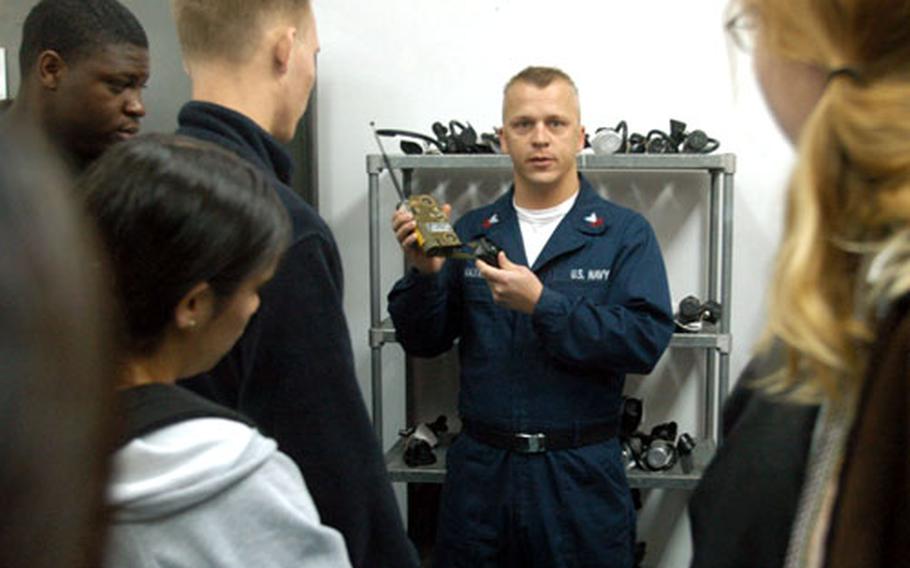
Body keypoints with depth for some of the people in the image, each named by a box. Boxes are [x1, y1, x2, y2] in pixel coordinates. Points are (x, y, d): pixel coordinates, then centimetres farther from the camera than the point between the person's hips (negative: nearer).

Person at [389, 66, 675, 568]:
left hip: (581, 474, -2)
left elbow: (647, 340, -14)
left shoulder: (624, 233, -1)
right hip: (480, 469, 2)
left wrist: (542, 303, -22)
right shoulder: (470, 232, 7)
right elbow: (423, 343, 6)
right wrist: (425, 273, -13)